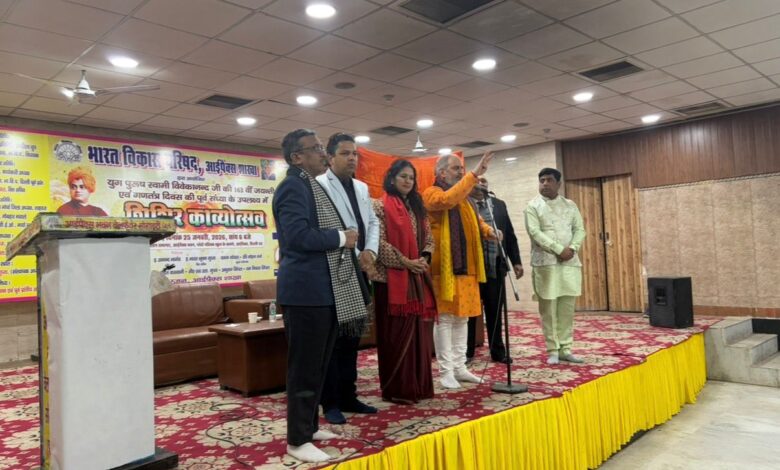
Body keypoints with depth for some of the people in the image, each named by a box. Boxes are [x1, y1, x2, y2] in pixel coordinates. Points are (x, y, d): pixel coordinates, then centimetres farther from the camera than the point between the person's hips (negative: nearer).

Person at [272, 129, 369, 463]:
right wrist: (341, 238, -14)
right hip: (306, 291, -10)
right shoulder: (293, 187, -12)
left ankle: (309, 425, 29)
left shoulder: (317, 186, 18)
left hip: (326, 290, 10)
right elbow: (298, 234, -25)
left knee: (318, 364, 16)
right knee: (304, 366, -2)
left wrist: (347, 240, 8)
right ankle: (297, 440, 10)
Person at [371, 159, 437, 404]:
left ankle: (418, 385, 18)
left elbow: (429, 238, 15)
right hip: (392, 278, -6)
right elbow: (379, 242, -13)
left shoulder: (418, 207, 17)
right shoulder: (381, 206, -4)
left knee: (418, 330, 8)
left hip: (418, 278, 7)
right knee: (396, 332, -2)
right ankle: (396, 389, 7)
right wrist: (405, 262, -15)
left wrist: (424, 260, -4)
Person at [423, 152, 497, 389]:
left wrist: (488, 230, 6)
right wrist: (474, 174, -30)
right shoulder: (432, 193, -6)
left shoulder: (464, 197, 18)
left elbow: (475, 220, 28)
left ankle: (459, 367, 20)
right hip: (444, 268, -8)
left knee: (462, 318, 11)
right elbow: (447, 200, -29)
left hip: (466, 266, 8)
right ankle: (446, 371, 5)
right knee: (445, 318, -3)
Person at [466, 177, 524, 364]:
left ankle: (498, 351, 23)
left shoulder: (499, 204, 12)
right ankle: (466, 352, 18)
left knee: (495, 311, 11)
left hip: (495, 267, 4)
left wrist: (516, 261, 8)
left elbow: (510, 234, 11)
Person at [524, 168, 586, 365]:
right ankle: (553, 350, 8)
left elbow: (580, 229, 7)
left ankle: (565, 348, 14)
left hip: (570, 262, 4)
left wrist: (572, 248, -12)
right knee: (548, 309, -1)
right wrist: (559, 249, -17)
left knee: (567, 308, 6)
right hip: (545, 263, -3)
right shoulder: (533, 206, 0)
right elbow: (535, 233, -11)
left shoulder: (570, 205, 12)